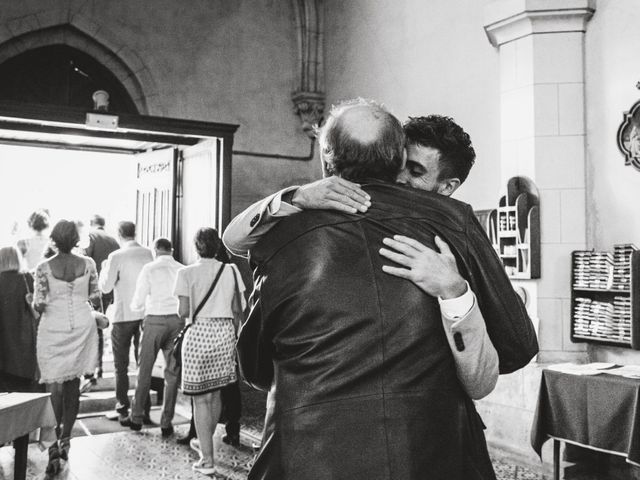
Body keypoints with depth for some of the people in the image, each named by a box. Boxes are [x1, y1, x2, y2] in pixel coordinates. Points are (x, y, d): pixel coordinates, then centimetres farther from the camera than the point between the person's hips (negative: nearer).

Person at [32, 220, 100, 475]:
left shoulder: (43, 268, -9)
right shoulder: (87, 264, -4)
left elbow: (39, 303, -9)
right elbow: (95, 295, 4)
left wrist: (38, 305, 13)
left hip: (53, 327, -2)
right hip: (82, 325, 2)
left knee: (54, 385, 4)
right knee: (73, 384, 13)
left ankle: (54, 446, -5)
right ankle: (65, 441, 21)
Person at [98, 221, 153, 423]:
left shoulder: (117, 256, -12)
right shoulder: (149, 254, -1)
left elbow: (105, 287, -9)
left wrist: (104, 268, 6)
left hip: (124, 316, -4)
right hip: (146, 314, 4)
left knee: (121, 365, 8)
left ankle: (123, 411, 12)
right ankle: (144, 410, 14)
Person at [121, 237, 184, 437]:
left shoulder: (149, 269, -3)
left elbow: (137, 303, -3)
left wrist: (134, 306, 19)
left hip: (155, 320, -2)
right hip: (177, 321, 2)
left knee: (145, 370, 11)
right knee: (172, 373, 8)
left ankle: (136, 418, 20)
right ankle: (166, 423, 12)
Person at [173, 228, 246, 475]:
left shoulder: (187, 272, -6)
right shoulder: (231, 270, 3)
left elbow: (183, 311, -8)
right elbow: (237, 309, 4)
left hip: (199, 332, -4)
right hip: (225, 332, 4)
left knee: (201, 398, 3)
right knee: (215, 393, 18)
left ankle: (207, 459, 5)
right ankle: (206, 443, 36)